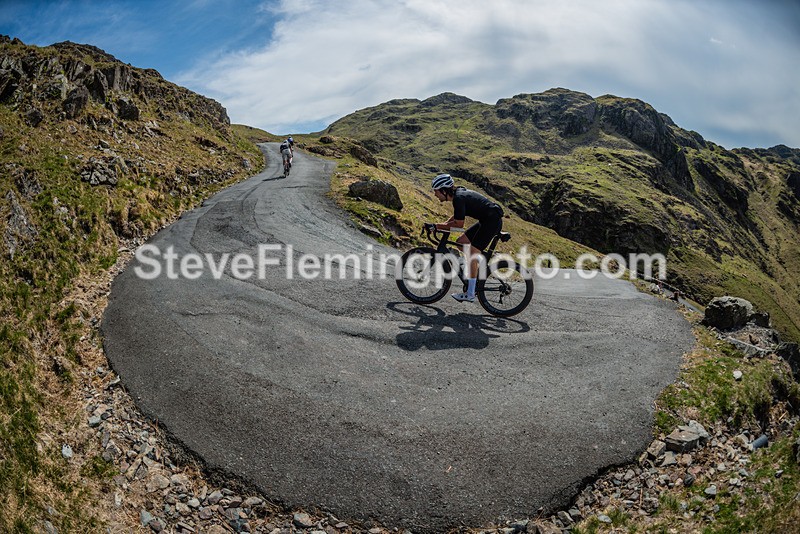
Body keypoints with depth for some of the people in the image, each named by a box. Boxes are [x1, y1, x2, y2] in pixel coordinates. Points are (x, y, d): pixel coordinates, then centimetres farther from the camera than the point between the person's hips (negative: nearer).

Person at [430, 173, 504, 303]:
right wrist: (443, 224, 9)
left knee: (472, 255, -11)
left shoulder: (459, 198, -19)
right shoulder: (459, 193, 9)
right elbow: (457, 217, 21)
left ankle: (470, 294, -7)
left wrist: (438, 226, -11)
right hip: (486, 220, 10)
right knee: (460, 241, 10)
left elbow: (459, 224, -19)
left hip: (492, 220, -10)